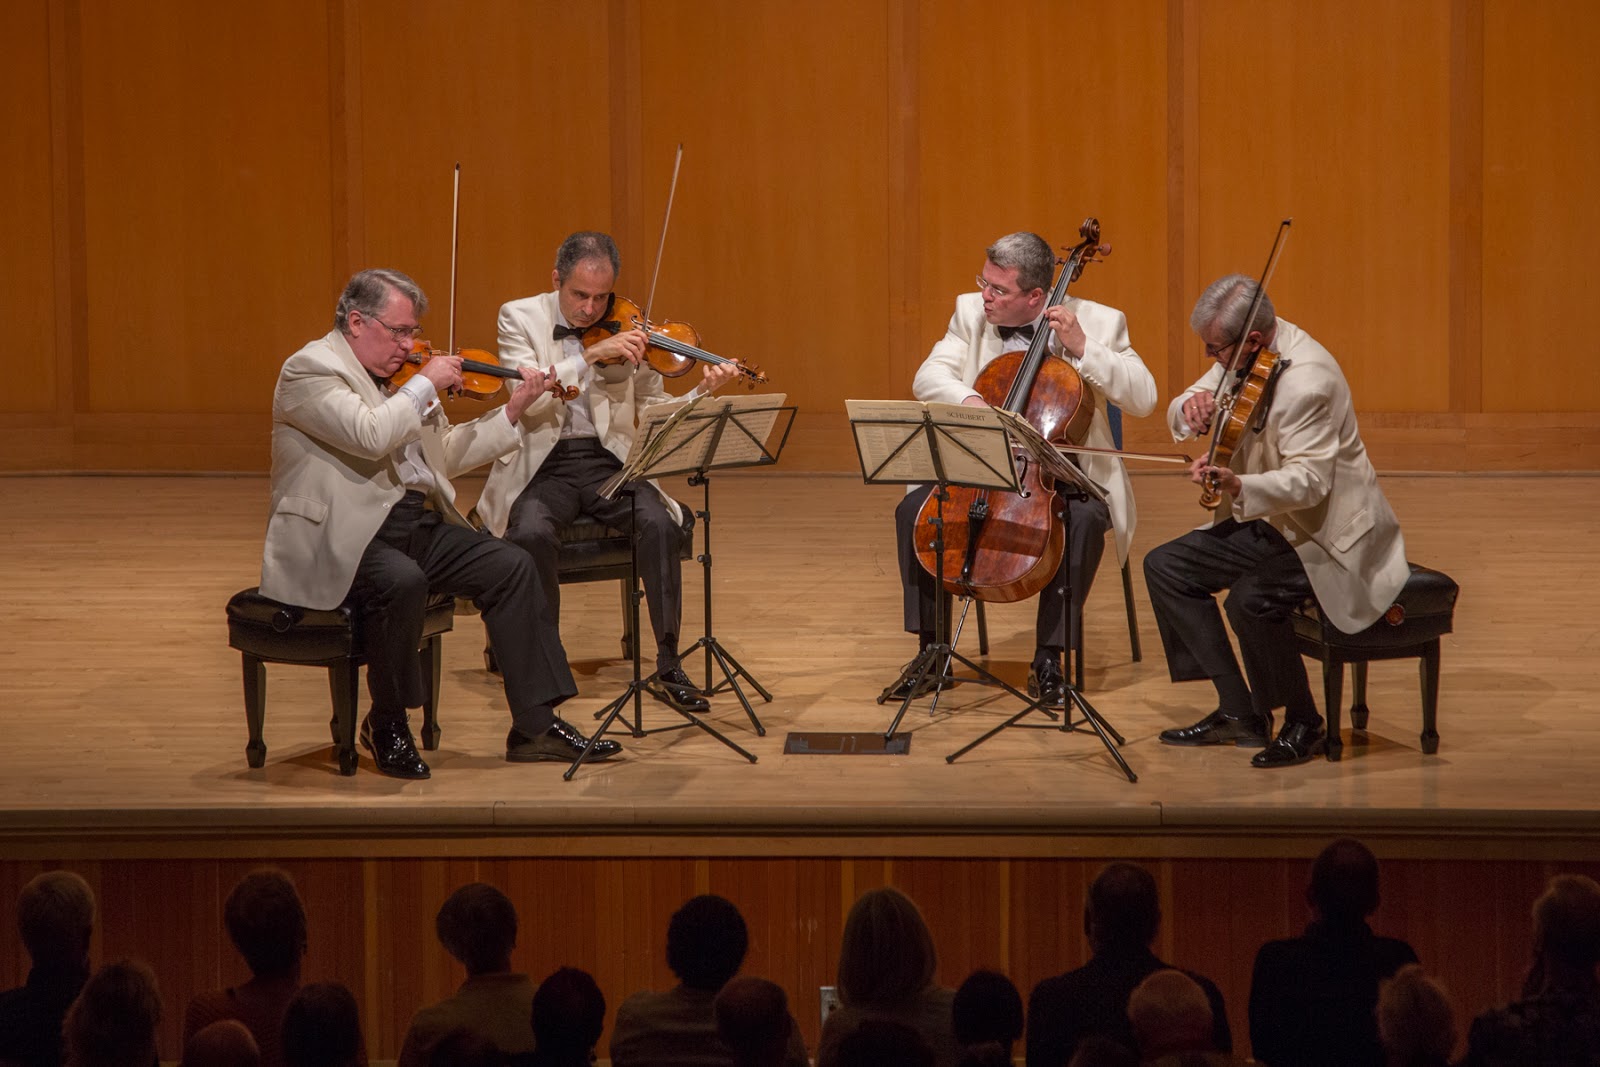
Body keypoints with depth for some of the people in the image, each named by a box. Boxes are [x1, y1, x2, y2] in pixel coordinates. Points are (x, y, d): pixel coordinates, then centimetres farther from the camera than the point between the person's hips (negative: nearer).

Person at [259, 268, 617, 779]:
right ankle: (387, 724, -13)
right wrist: (425, 384, -14)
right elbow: (370, 436, -26)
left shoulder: (392, 377, 17)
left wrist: (512, 411, 14)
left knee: (512, 566, -6)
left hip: (416, 523, 9)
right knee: (403, 582, -36)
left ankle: (535, 725, -2)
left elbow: (445, 454, 22)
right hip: (340, 539, -9)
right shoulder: (311, 369, -10)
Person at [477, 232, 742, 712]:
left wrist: (703, 392, -13)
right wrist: (591, 355, -24)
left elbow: (656, 409, 6)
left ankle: (668, 667, -17)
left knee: (661, 524, -27)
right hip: (544, 466, -2)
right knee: (532, 534, -33)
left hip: (610, 461, 2)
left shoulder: (624, 330, 6)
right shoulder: (520, 318, 0)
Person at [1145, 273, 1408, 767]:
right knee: (1165, 567, 3)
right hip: (1270, 522, 10)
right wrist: (1191, 407, -16)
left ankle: (1303, 724, -8)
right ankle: (1238, 712, 5)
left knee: (1250, 599, -32)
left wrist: (1238, 486, -46)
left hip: (1329, 533, -10)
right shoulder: (1244, 356, 0)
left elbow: (1309, 481, -30)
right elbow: (1180, 416, 9)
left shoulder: (1307, 380, -27)